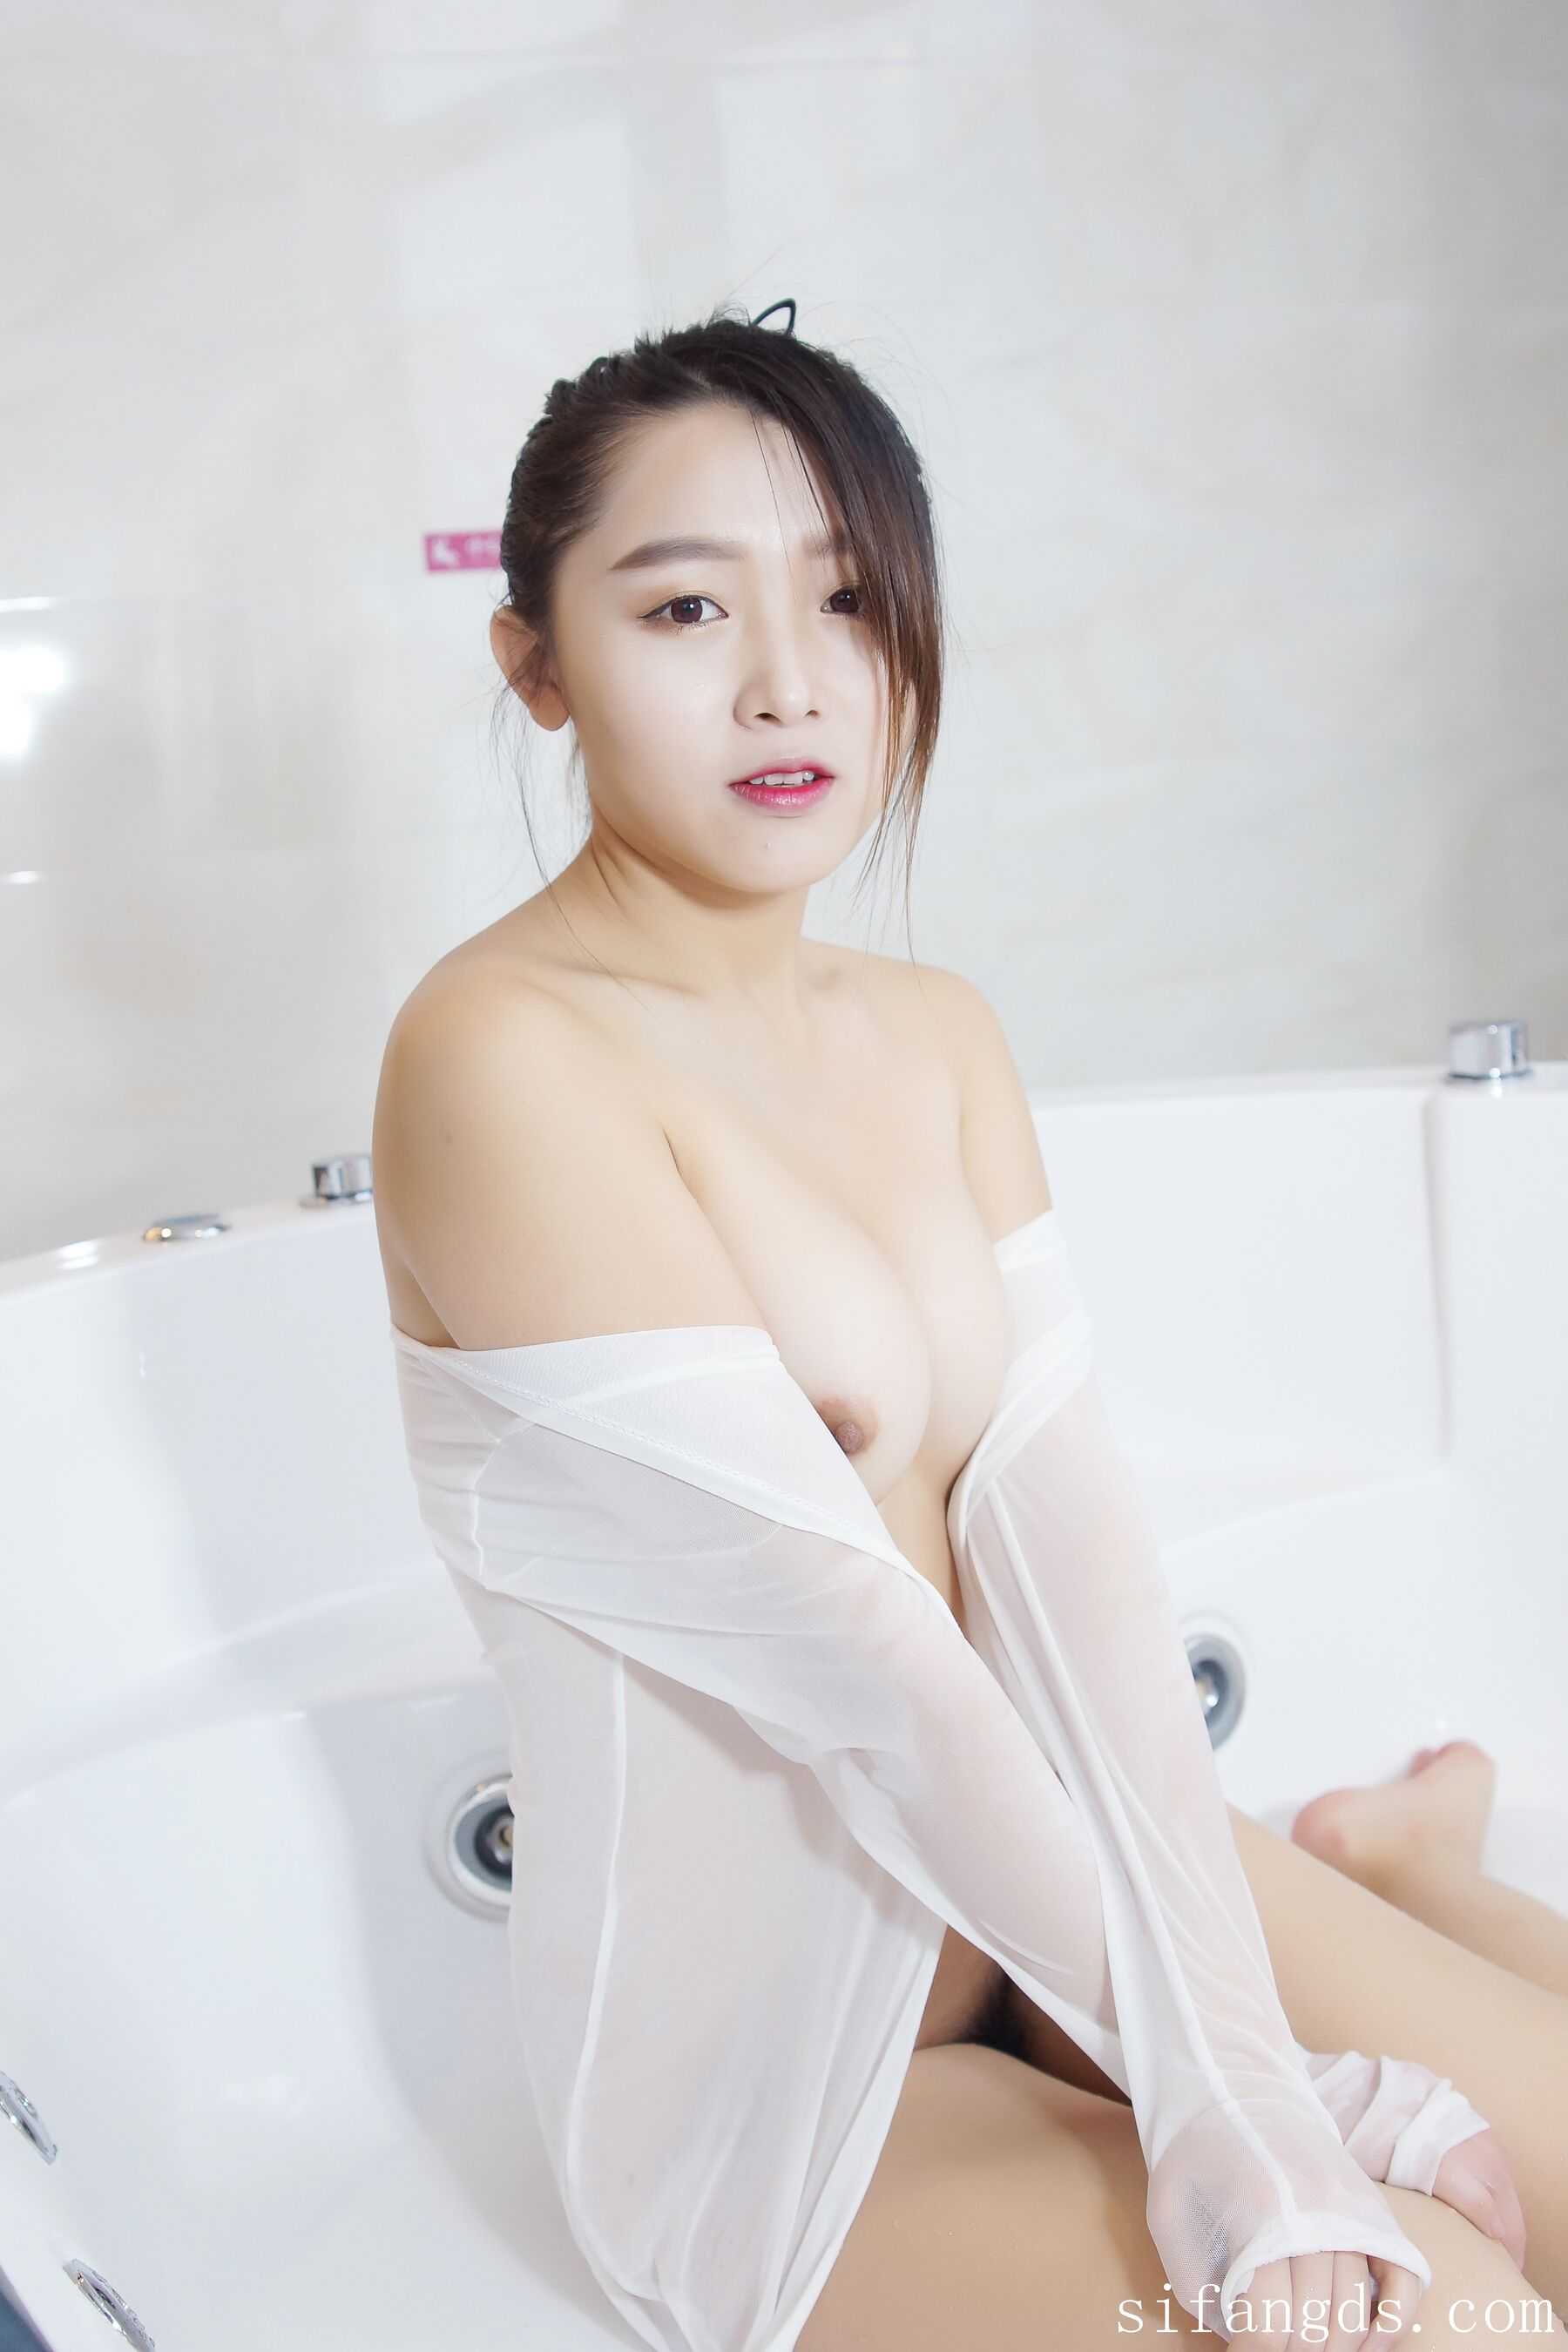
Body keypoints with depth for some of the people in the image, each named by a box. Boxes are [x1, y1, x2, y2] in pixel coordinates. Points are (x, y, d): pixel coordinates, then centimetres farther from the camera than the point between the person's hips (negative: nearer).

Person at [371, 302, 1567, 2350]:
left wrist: (1245, 2097, -16)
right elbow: (851, 1655, -23)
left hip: (1018, 1860, 6)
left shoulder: (939, 1035, 1)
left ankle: (1368, 1866, 24)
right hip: (754, 2073, -5)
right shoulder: (504, 1060, -22)